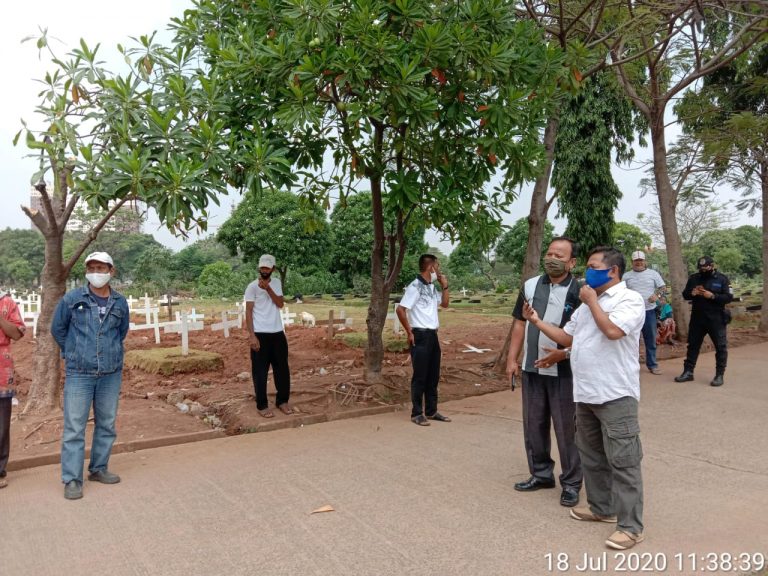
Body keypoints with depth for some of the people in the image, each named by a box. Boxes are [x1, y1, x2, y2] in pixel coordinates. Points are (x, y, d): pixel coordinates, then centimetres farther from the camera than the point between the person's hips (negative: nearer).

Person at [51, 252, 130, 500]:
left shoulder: (120, 302, 3)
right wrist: (73, 352, 14)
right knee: (74, 428, -2)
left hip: (111, 374, 3)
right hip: (79, 374, -3)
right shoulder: (72, 299, -4)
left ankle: (98, 469, 26)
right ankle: (72, 479, 7)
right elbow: (57, 329, 9)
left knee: (107, 425, 11)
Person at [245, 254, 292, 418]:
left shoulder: (276, 283, 9)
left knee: (282, 368, 10)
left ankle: (282, 401, 23)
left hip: (278, 333, 5)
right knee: (260, 371, 1)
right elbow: (248, 312, -8)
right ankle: (262, 405, 11)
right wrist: (252, 335, -15)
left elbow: (280, 304, -3)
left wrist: (268, 288, -16)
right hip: (260, 334, -5)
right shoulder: (252, 286, -6)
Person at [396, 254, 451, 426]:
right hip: (420, 336, -8)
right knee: (420, 376, -1)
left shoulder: (432, 287, 11)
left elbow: (445, 304, 23)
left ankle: (431, 411, 23)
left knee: (433, 376, 13)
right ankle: (417, 413, 8)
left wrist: (444, 285, 9)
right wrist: (410, 333, -14)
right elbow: (400, 310, -19)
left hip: (433, 335, 8)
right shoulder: (415, 286, -15)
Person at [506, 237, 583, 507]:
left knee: (566, 429, 5)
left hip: (563, 372, -5)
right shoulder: (530, 286, 6)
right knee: (533, 425, 15)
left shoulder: (579, 292, -9)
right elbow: (520, 323, 10)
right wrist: (512, 359, 7)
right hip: (532, 369, 5)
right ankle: (541, 474, 31)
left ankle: (571, 483, 19)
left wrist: (565, 353, -23)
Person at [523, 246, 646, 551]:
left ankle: (631, 526, 6)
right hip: (585, 394, 9)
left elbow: (612, 330, -26)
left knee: (622, 461, -3)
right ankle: (601, 508, 34)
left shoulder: (630, 299, -9)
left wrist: (591, 301, -13)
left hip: (616, 395, -8)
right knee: (591, 456, 18)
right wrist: (537, 321, 11)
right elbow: (567, 337, 19)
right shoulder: (587, 304, 16)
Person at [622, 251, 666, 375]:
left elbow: (662, 287, 4)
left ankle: (652, 365, 16)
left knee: (651, 339, 7)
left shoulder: (653, 273, 3)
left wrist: (657, 295, -15)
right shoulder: (626, 276, 5)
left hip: (649, 311, 0)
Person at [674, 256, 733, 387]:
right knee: (693, 345, 9)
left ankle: (719, 375, 7)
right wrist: (692, 293, -11)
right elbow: (684, 295, 11)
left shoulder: (722, 279, -3)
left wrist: (712, 296, -22)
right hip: (697, 318, 4)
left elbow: (729, 297, -9)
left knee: (720, 347, -1)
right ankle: (688, 372, 16)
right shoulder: (693, 278, 8)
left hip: (716, 319, -3)